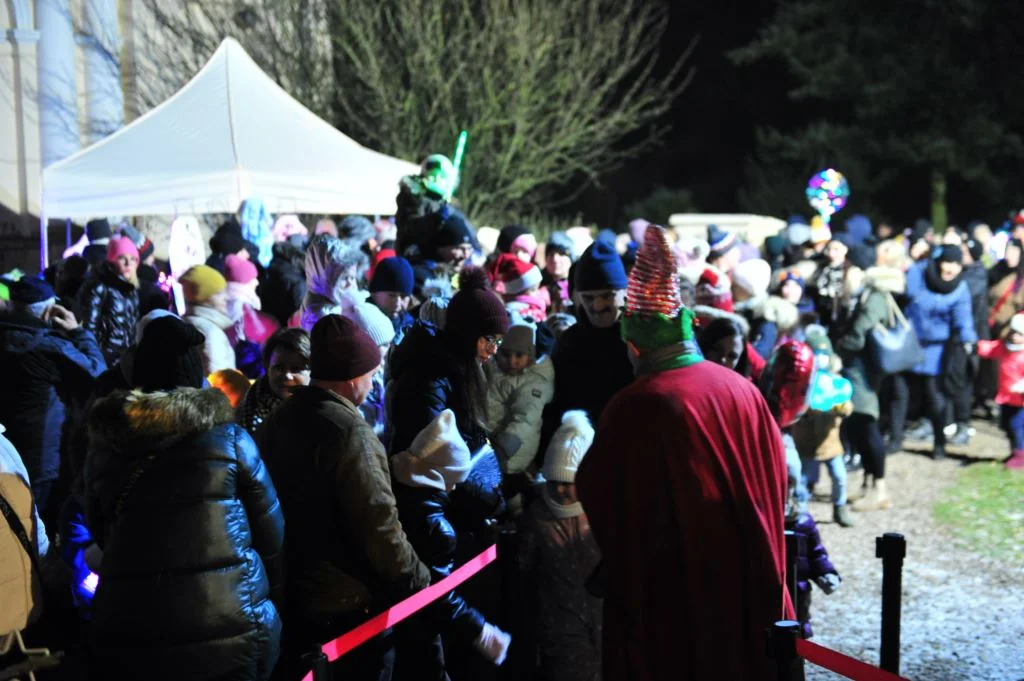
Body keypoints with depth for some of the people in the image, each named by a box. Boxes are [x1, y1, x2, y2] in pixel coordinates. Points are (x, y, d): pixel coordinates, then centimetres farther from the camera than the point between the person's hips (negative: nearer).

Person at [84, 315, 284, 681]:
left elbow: (100, 533, 16)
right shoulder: (228, 437, -2)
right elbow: (271, 531, 2)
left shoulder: (103, 445, 5)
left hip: (126, 632, 3)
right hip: (229, 626, -2)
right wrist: (275, 596, 15)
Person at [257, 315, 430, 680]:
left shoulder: (276, 420, 4)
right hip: (351, 603, -8)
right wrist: (418, 581, -11)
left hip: (289, 595, 8)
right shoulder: (349, 431, -21)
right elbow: (378, 524, -24)